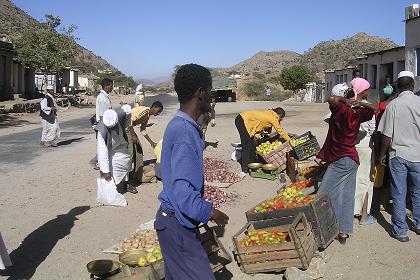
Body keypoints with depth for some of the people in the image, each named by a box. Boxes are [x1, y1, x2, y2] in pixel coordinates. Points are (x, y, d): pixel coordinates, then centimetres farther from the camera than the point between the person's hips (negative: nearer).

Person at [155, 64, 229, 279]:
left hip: (172, 219, 10)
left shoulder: (177, 125, 7)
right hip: (177, 223, -10)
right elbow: (182, 190, -27)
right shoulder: (185, 132, -24)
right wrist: (210, 212, -14)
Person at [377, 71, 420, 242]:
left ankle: (401, 231, 12)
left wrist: (382, 153, 3)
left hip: (398, 155, -2)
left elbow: (387, 134, -9)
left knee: (399, 194, 5)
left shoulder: (393, 104, -9)